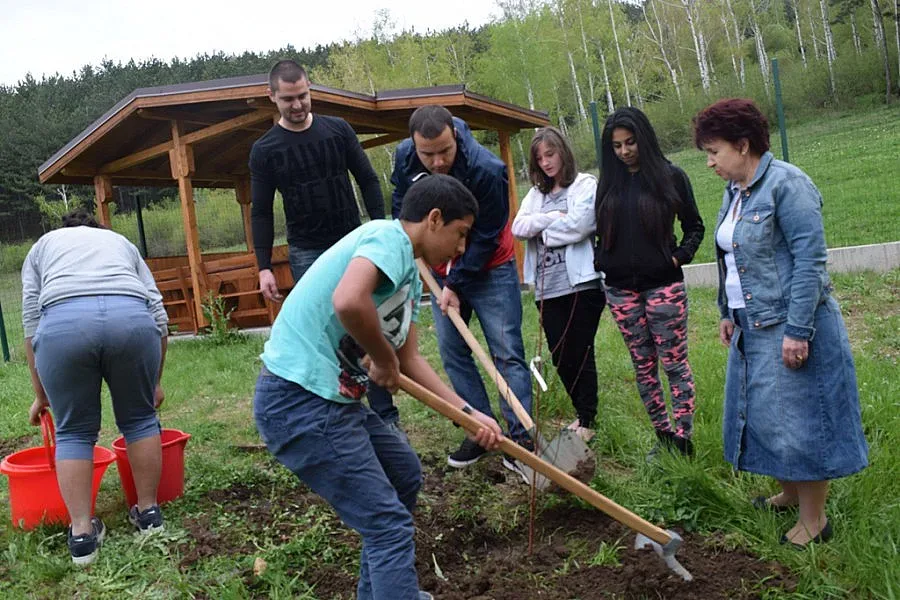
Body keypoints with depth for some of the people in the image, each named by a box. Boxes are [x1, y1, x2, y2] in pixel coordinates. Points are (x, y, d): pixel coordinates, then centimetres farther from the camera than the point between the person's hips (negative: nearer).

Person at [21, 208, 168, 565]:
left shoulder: (42, 247, 32)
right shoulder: (123, 243, 34)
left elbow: (31, 322, 23)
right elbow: (158, 314, 24)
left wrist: (41, 395, 28)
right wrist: (154, 383, 30)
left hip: (62, 324, -1)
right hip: (131, 318, 1)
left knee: (73, 431, 14)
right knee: (139, 418, 18)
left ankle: (82, 533, 15)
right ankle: (149, 512, 26)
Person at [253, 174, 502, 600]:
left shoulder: (410, 276, 17)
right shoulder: (389, 237, -13)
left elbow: (410, 361, 19)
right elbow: (348, 301, -33)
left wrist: (468, 413, 15)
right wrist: (383, 359, -16)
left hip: (332, 399, 11)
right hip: (300, 400, -11)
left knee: (404, 475, 25)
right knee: (389, 524, -6)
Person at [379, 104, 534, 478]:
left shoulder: (486, 170, -28)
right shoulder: (404, 156, -12)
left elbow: (486, 237, -21)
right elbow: (401, 204, 9)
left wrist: (457, 284, -19)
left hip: (489, 270, -5)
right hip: (441, 271, 5)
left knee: (507, 353, -5)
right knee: (452, 353, 5)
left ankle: (520, 440, 1)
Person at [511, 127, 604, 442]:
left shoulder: (585, 185, 0)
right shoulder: (536, 194, 17)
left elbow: (579, 225, -15)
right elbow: (518, 227, 2)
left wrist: (541, 228, -1)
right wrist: (553, 217, -9)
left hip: (580, 283, -5)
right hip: (547, 288, 6)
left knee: (580, 354, 1)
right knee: (560, 356, 11)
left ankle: (587, 422, 14)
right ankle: (582, 412, 29)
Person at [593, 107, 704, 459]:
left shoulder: (670, 177, -1)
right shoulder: (608, 184, 9)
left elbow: (694, 226, 5)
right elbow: (601, 231, 18)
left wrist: (679, 257, -8)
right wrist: (600, 260, 4)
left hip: (663, 284, -3)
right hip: (621, 288, 4)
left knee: (674, 363, -1)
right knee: (643, 366, 8)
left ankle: (683, 440, 4)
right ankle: (663, 436, 19)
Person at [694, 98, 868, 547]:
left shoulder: (786, 184, -17)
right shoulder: (734, 192, 9)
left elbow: (809, 260, -21)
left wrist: (797, 330, -23)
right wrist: (728, 313, 16)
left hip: (789, 327, -9)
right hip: (752, 327, 9)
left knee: (797, 418, 1)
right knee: (762, 413, 18)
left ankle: (813, 519, 18)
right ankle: (789, 493, 38)